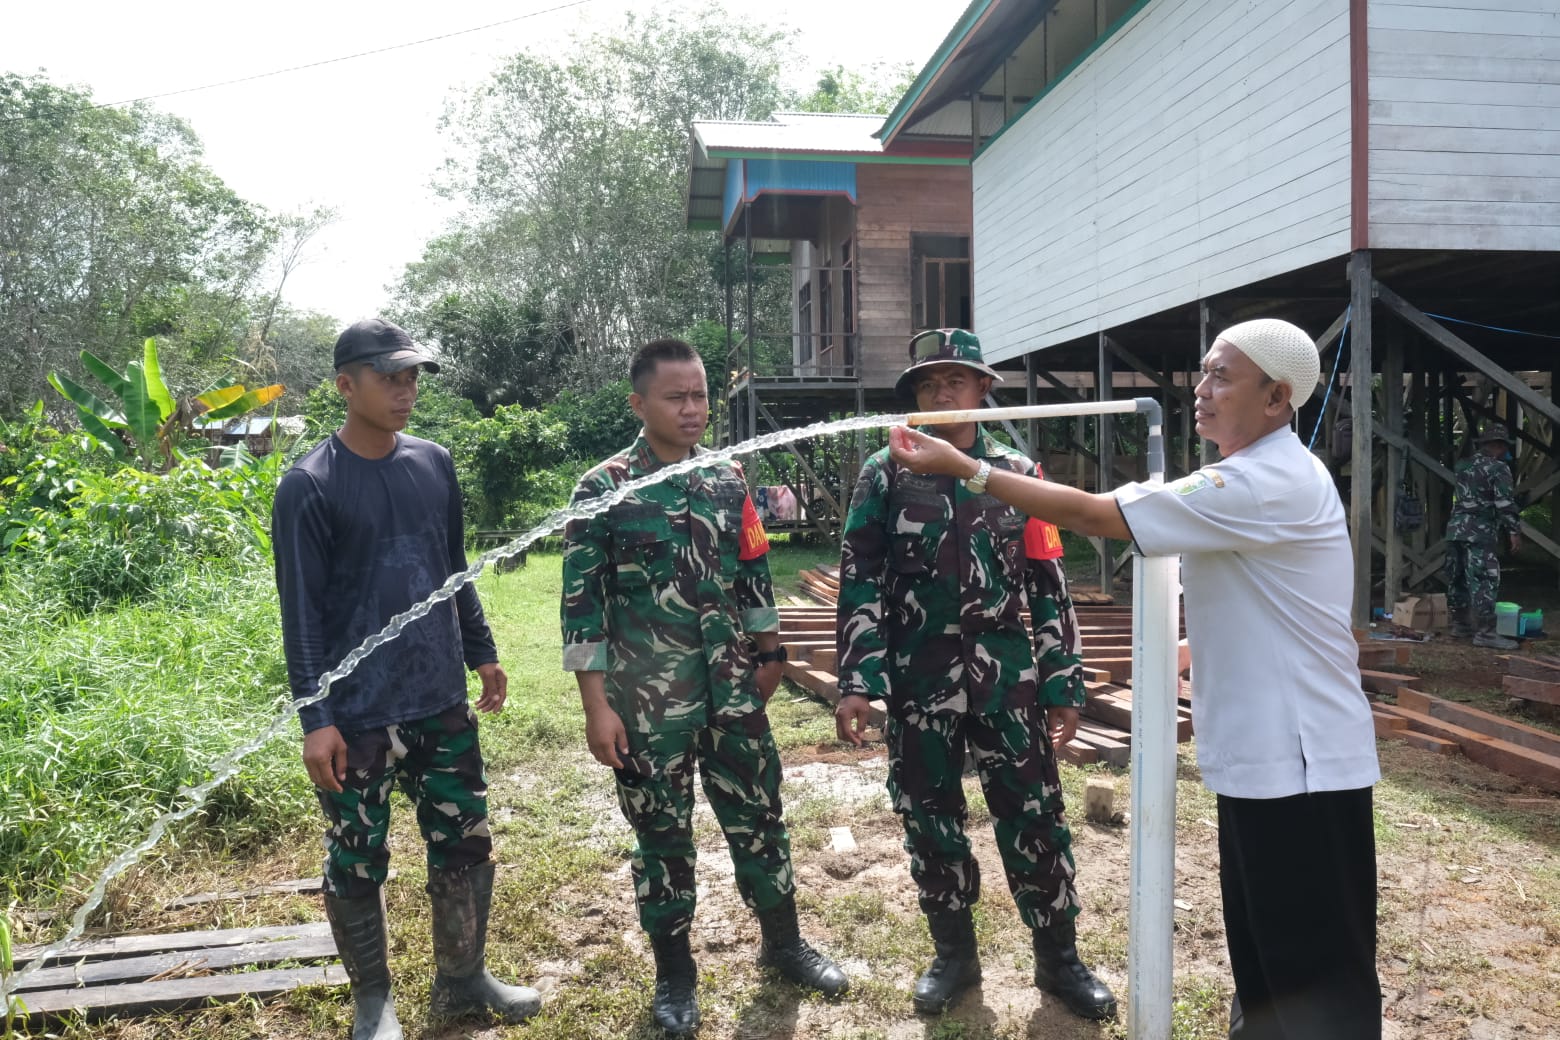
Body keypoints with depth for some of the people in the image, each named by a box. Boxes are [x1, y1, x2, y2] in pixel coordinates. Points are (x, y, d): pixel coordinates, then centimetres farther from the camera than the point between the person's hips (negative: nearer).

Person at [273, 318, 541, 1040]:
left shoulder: (435, 465, 5)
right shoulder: (309, 487, -10)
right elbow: (302, 611, -11)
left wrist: (482, 654, 17)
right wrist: (315, 717, -14)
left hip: (442, 702, 5)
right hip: (358, 716, -5)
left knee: (466, 844, 13)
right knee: (357, 862, 9)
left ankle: (462, 980, 33)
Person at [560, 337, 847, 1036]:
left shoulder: (727, 477, 4)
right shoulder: (603, 490, -9)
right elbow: (582, 602, -10)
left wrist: (768, 653, 18)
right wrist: (596, 704, -13)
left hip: (732, 690, 4)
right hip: (648, 701, -4)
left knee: (758, 814, 13)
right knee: (662, 833, 10)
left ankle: (783, 943, 34)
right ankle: (674, 974, 27)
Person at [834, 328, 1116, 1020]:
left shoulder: (1018, 474, 5)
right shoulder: (886, 475, 2)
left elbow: (1048, 585, 6)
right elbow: (860, 582, -3)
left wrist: (1063, 686, 3)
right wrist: (857, 682, -11)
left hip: (1007, 678, 0)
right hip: (917, 682, 0)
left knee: (1033, 819, 4)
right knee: (929, 819, 10)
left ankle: (1058, 958, 22)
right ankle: (954, 954, 28)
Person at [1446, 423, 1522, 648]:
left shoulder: (1464, 466, 16)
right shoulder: (1498, 468, -7)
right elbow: (1505, 503, -12)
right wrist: (1514, 531, -7)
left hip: (1455, 528, 8)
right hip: (1480, 531, -8)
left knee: (1457, 579, 13)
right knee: (1483, 582, -8)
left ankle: (1460, 624, 22)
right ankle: (1485, 632, -10)